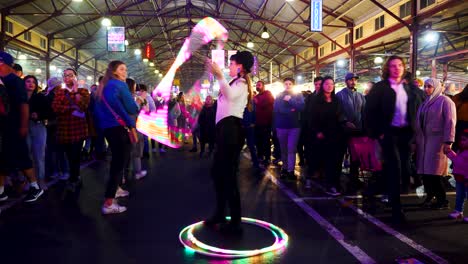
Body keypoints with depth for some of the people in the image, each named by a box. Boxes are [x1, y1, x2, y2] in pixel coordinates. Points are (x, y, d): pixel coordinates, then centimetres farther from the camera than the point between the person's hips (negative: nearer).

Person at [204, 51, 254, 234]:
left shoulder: (241, 83, -6)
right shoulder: (234, 83, 24)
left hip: (231, 129, -10)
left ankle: (235, 222, -2)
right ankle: (220, 214, 30)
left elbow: (230, 95, -29)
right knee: (218, 173, 17)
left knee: (228, 175, -9)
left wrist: (219, 76, -38)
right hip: (225, 129, 10)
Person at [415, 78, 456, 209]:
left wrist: (448, 141, -19)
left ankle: (442, 201, 3)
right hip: (423, 141, 7)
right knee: (425, 170, 5)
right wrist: (416, 140, 14)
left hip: (437, 140, -7)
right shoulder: (425, 103, 20)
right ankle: (429, 196, 15)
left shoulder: (444, 101, -3)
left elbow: (450, 122, -11)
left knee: (433, 171, -8)